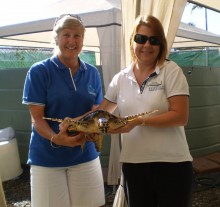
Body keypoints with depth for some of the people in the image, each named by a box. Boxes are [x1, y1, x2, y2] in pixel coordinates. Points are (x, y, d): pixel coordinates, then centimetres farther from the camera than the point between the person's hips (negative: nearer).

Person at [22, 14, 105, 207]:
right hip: (47, 157, -3)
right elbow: (37, 119, -10)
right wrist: (56, 139, -28)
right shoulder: (39, 71, -8)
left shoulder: (92, 73, 4)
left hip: (85, 155, 3)